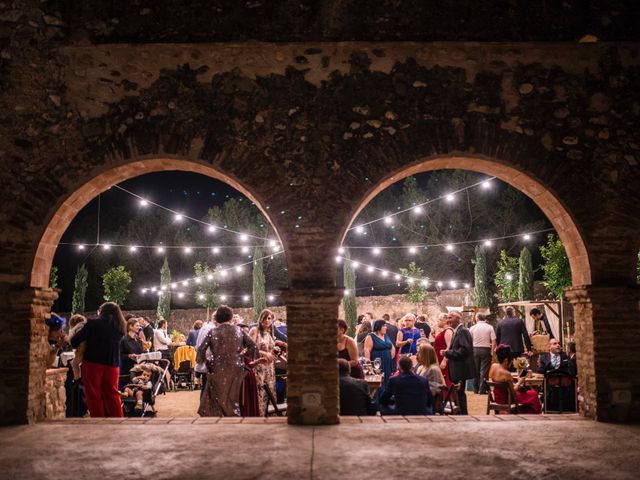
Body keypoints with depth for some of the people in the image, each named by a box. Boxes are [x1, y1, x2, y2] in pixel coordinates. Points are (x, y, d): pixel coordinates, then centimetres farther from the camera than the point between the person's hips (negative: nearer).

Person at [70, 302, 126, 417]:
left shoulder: (93, 323, -4)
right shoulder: (120, 328, 8)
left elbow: (75, 341, -5)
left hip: (92, 363, -4)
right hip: (112, 364, 4)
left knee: (94, 395, 4)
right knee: (112, 395, 11)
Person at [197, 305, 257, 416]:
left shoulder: (213, 332, -2)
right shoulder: (238, 330, 3)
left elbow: (201, 349, -7)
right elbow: (253, 346, 2)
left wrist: (204, 360, 10)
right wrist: (245, 357, 14)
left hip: (218, 370, -2)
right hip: (236, 369, 2)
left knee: (219, 399, 10)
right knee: (232, 399, 15)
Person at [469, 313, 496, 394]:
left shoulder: (472, 328, 1)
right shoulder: (489, 327, -2)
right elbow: (493, 341, -7)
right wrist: (492, 351, 1)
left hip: (475, 349, 2)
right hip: (486, 349, -2)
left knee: (475, 370, 11)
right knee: (484, 370, 1)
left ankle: (475, 389, 16)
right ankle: (482, 390, -2)